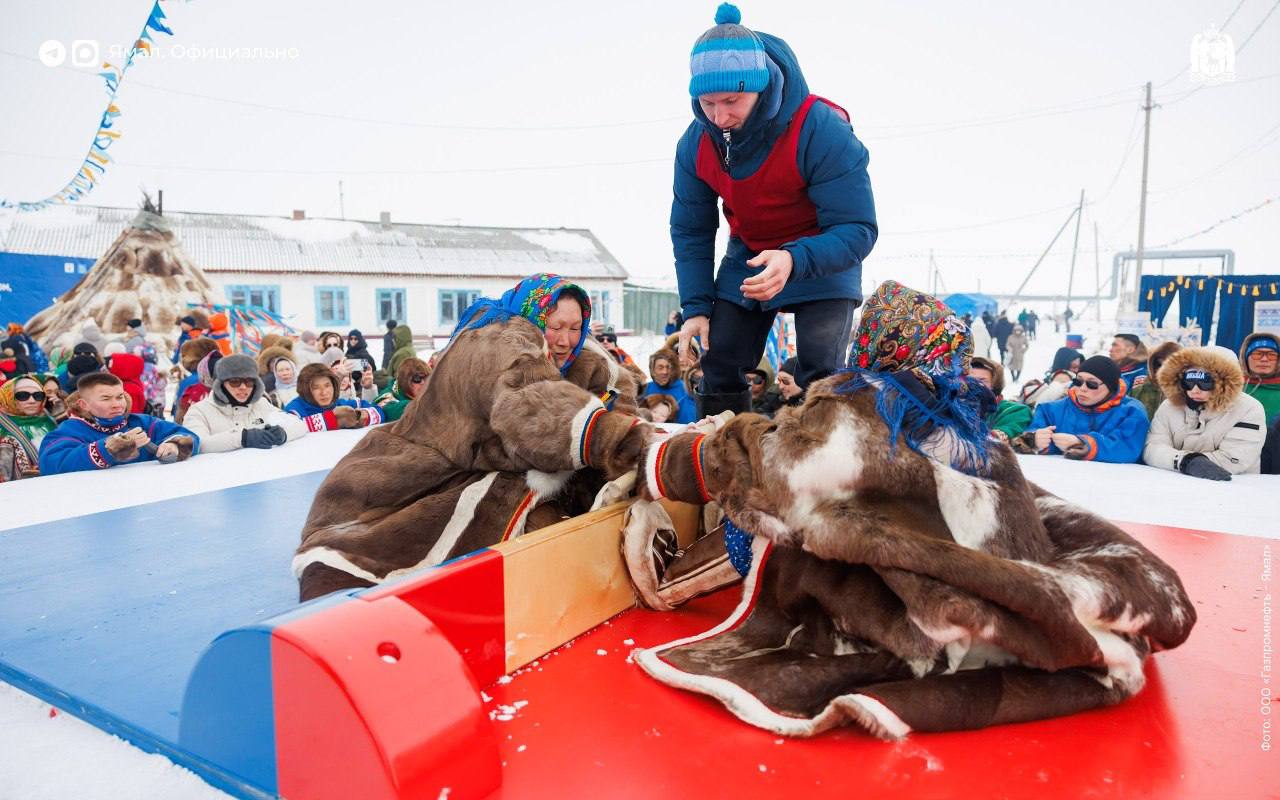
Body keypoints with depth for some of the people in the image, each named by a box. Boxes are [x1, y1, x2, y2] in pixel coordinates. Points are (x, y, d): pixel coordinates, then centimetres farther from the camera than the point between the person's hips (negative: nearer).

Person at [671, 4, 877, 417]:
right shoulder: (695, 143, -14)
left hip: (822, 260, -4)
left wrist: (794, 261, -47)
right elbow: (690, 232, -4)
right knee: (719, 370, 1)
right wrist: (696, 306, -14)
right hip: (747, 259, 5)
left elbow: (857, 229, -28)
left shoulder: (822, 130, -29)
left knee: (820, 375, -19)